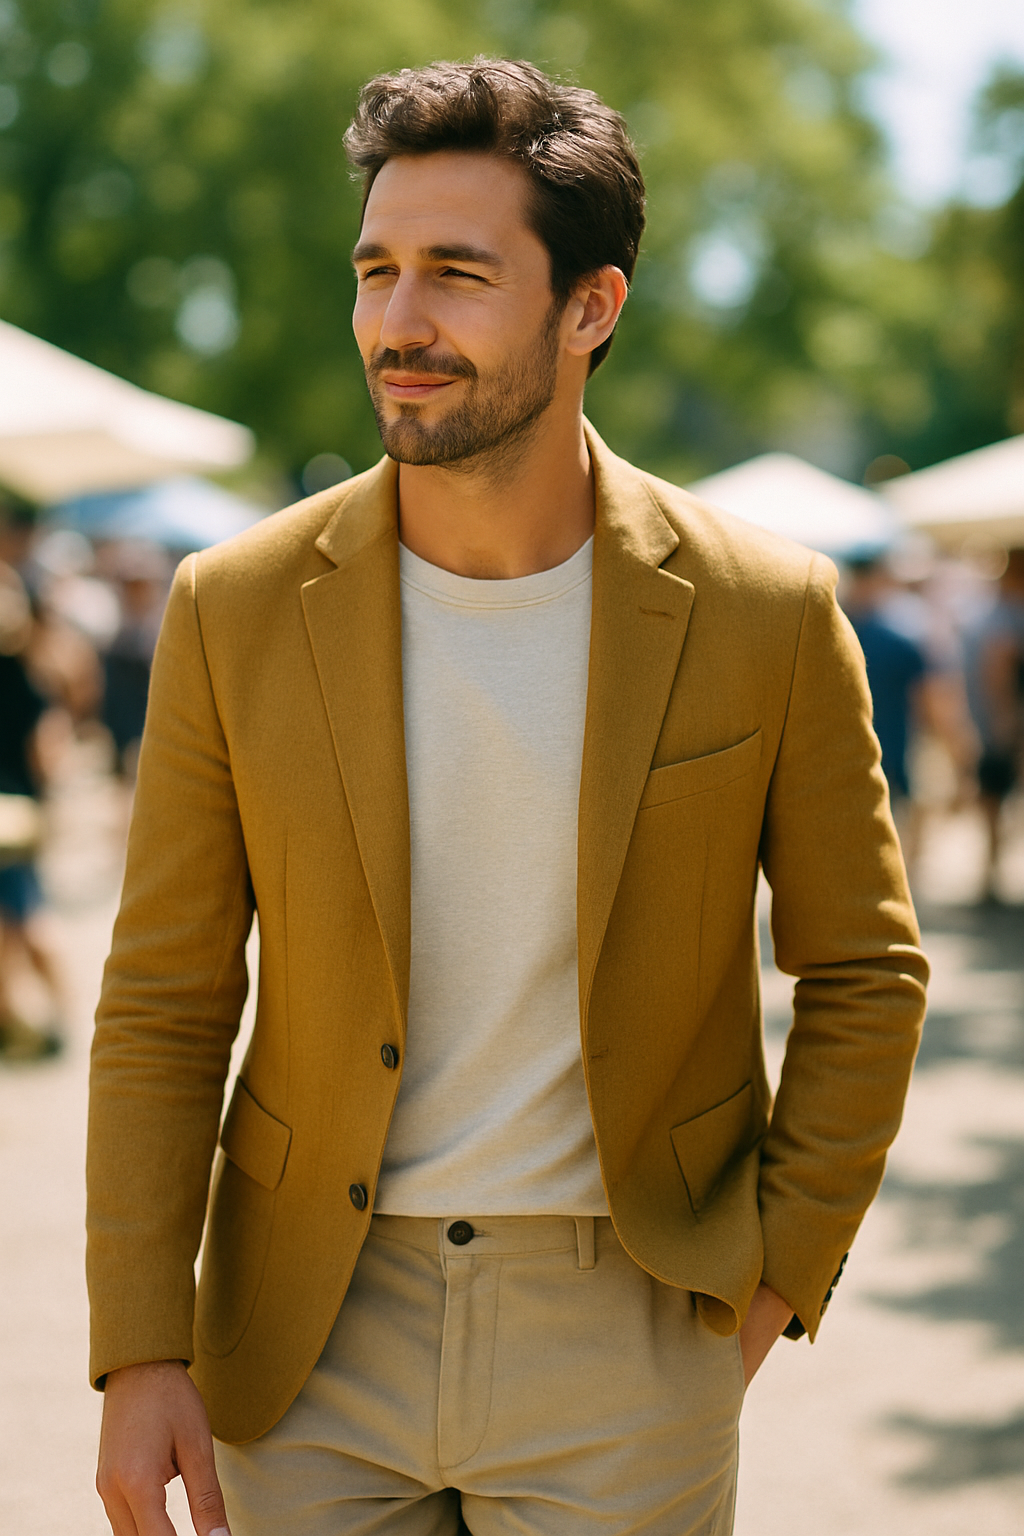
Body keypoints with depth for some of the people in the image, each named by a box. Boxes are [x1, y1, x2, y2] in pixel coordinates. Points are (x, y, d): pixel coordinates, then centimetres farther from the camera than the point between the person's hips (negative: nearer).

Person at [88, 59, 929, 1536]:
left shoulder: (764, 614, -9)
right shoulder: (239, 610, -7)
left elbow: (864, 971, 3)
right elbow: (165, 1004, -1)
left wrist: (777, 1276, -1)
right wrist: (140, 1356, -5)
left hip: (622, 1350, -1)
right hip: (317, 1338, 1)